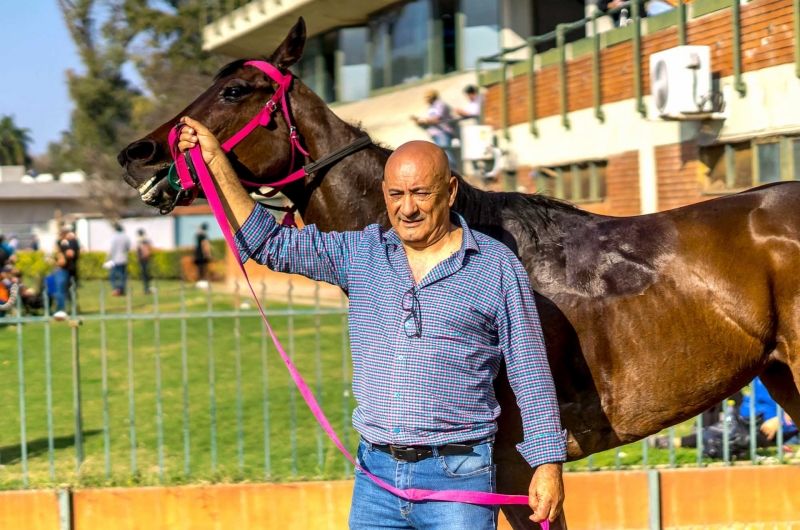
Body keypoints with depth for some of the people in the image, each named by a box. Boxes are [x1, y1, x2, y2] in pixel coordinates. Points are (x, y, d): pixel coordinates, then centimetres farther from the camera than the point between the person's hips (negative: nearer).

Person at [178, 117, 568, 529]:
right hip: (375, 474, 4)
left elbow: (530, 374, 0)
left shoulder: (496, 266, -1)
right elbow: (267, 243, 10)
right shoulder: (361, 253, 9)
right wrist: (216, 160, 3)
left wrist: (548, 464, -5)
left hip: (456, 479, -4)